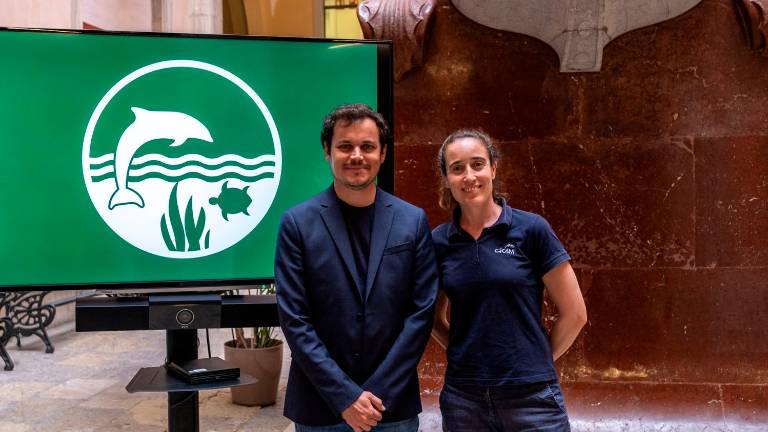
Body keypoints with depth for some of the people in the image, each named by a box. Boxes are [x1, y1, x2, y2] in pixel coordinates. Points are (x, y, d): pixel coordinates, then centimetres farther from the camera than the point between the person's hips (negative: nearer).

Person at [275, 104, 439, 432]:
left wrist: (378, 394, -9)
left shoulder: (413, 221, 0)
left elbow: (421, 312, -2)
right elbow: (294, 319, -7)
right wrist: (344, 396, -12)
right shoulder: (297, 223, -5)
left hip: (394, 406, 1)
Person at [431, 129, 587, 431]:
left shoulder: (530, 229, -7)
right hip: (463, 398, 3)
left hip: (531, 396, -2)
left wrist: (536, 360, 4)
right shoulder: (438, 242, 2)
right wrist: (468, 356, 4)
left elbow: (574, 314, -2)